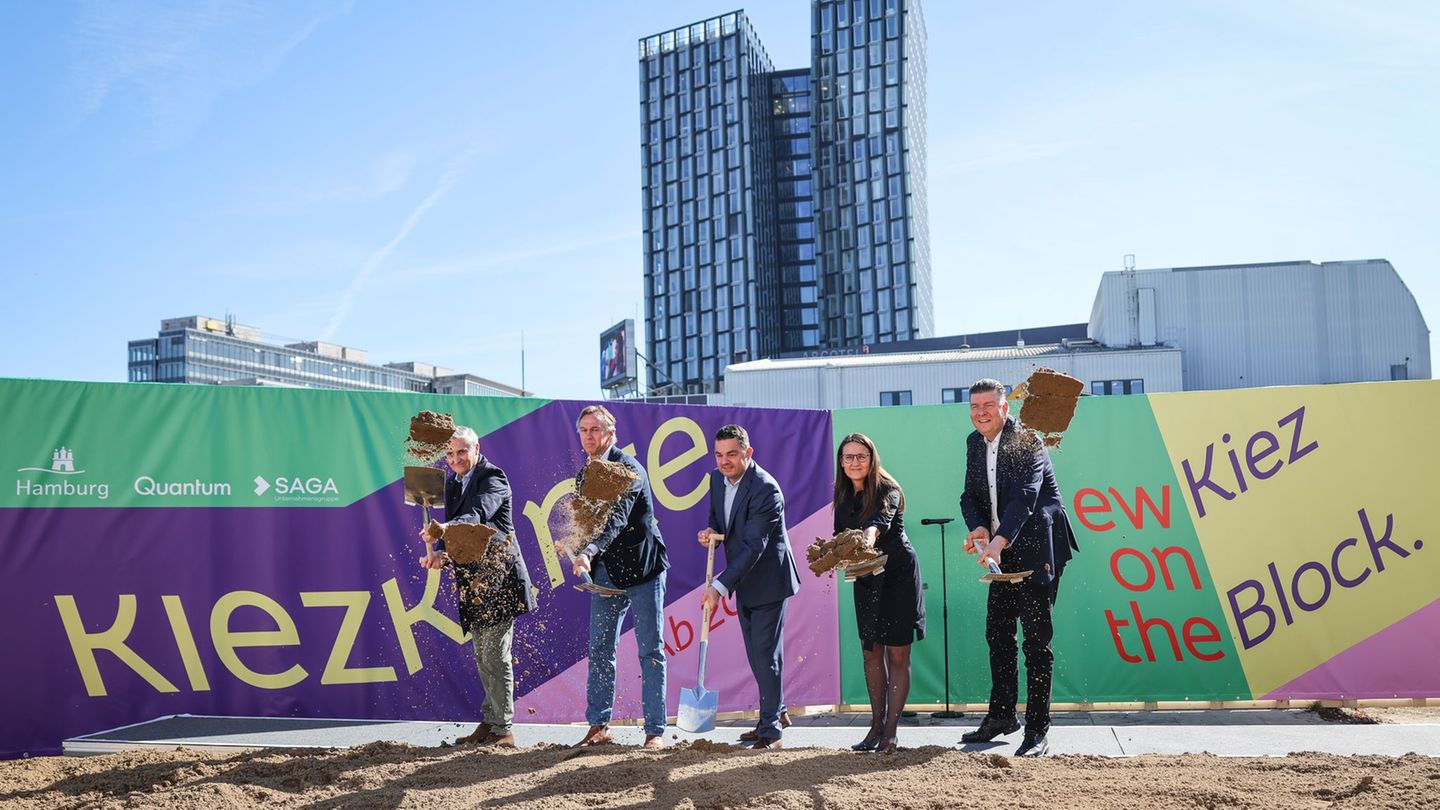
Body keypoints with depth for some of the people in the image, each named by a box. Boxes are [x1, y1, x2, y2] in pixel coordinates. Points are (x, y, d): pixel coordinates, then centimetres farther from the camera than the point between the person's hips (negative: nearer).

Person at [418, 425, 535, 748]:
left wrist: (445, 528, -48)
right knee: (482, 656, 15)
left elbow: (477, 514, -30)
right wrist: (440, 552, -10)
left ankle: (503, 729, 2)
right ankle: (489, 722, 24)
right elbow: (453, 525, 11)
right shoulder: (453, 483, 15)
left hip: (498, 578, -8)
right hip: (473, 580, 9)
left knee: (495, 655, -6)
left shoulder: (492, 477, -11)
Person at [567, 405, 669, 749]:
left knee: (650, 650, -1)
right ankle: (599, 726, 18)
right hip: (606, 573, 7)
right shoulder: (584, 476, 9)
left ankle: (656, 730, 4)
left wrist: (589, 552, -42)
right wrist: (579, 554, 2)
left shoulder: (629, 469, -15)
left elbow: (617, 518, -30)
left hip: (642, 568, -7)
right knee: (600, 650, 9)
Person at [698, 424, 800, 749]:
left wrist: (720, 586, -32)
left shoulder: (765, 489, -25)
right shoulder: (717, 478, 1)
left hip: (768, 579, -8)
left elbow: (754, 546, -29)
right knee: (756, 654, 17)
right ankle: (776, 711, 33)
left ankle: (770, 729, 5)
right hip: (743, 580, 8)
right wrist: (711, 531, -7)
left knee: (766, 653, -5)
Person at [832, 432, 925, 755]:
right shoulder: (843, 497, 3)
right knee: (871, 653, 8)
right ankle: (877, 725, 17)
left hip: (898, 575, -6)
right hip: (866, 580, 6)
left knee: (897, 655, -2)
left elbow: (880, 520, -36)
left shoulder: (888, 491, -16)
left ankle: (890, 731, 3)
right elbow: (840, 535, 3)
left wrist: (870, 535, -58)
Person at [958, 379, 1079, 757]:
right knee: (997, 633, 14)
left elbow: (1024, 497, -28)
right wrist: (978, 528, -14)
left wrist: (998, 541, -40)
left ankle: (1037, 730, 2)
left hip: (1036, 548, -8)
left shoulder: (1026, 441, -16)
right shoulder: (974, 443, 8)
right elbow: (970, 495, 7)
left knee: (1036, 637, -5)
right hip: (1003, 550, 8)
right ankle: (1001, 715, 28)